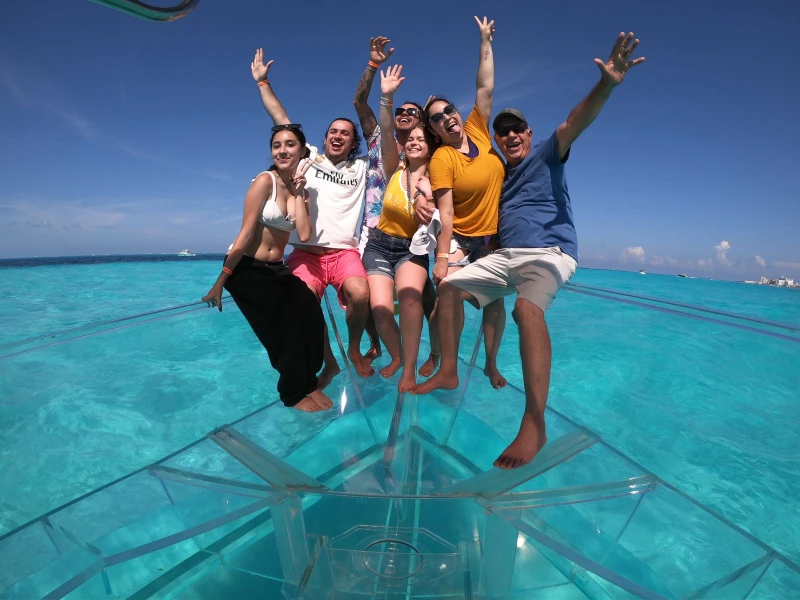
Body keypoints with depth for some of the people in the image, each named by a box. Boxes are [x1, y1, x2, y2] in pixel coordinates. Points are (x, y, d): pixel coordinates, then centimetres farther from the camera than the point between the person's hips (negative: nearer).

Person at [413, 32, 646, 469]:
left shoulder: (546, 155, 4)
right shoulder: (498, 175, 21)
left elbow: (576, 121, -14)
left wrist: (606, 84, -33)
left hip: (550, 251, -7)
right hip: (506, 255, 7)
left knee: (527, 307, -35)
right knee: (450, 287, -5)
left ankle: (534, 425, -35)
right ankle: (448, 372, 3)